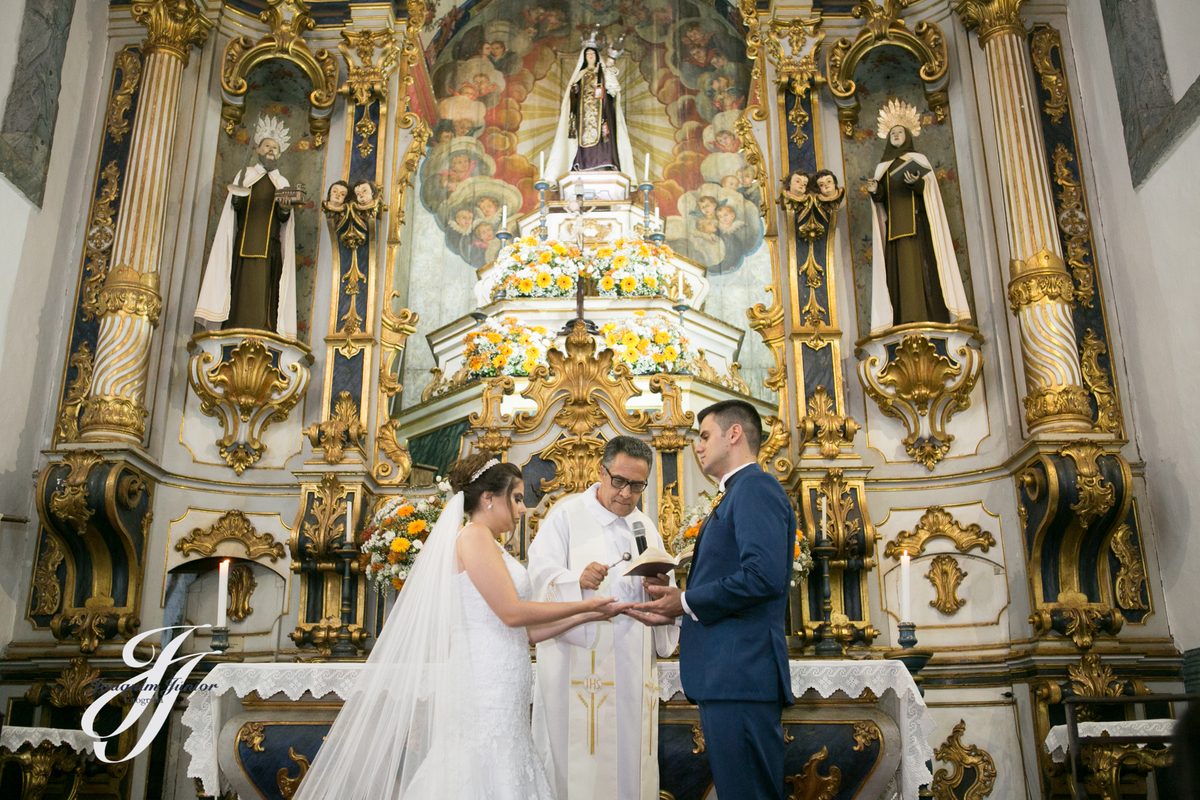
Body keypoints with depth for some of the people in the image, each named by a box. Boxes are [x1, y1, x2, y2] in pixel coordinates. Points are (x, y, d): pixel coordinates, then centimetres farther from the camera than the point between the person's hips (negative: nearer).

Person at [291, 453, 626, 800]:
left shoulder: (490, 547, 21)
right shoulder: (474, 536, -6)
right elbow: (512, 613, -15)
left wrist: (584, 617, 14)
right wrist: (584, 605, -5)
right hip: (485, 687, -9)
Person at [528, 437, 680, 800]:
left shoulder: (645, 526, 17)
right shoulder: (567, 515, 2)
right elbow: (542, 577, -9)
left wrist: (661, 586, -9)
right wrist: (578, 579, -28)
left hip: (633, 660, 5)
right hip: (580, 659, -5)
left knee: (631, 754, 6)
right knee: (580, 762, -5)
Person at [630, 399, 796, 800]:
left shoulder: (755, 488, -9)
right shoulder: (736, 494, 23)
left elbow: (764, 577, -23)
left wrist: (687, 602, -12)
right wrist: (674, 610, 8)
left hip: (741, 673, -10)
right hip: (728, 676, 10)